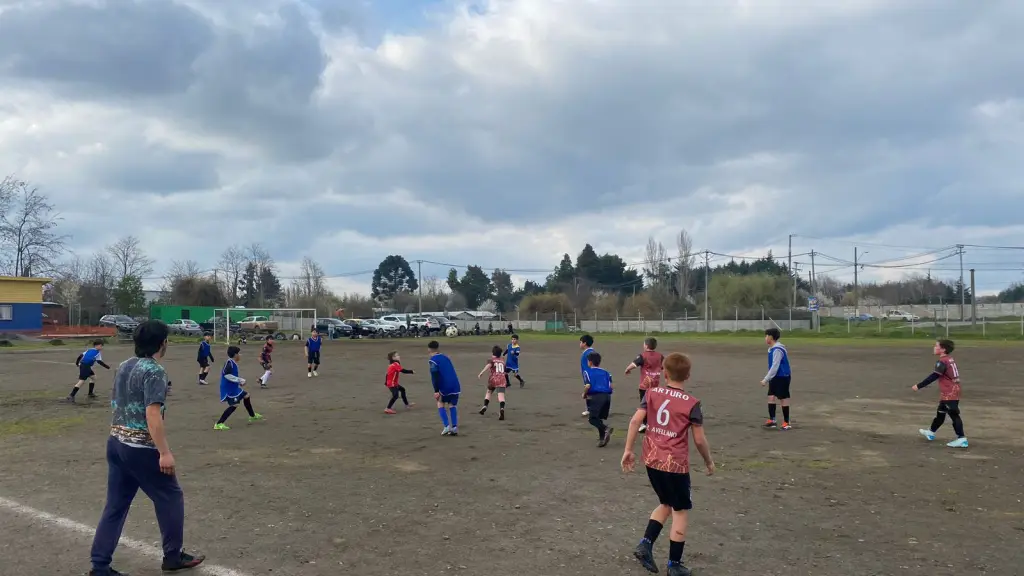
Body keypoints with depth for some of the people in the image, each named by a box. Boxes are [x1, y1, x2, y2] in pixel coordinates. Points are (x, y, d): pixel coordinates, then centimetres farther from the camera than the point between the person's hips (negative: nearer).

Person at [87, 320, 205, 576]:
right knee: (170, 497, 8)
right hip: (141, 448, -8)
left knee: (115, 505, 13)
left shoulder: (123, 366, 11)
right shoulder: (154, 371, -17)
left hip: (116, 443, 8)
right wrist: (165, 452, -22)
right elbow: (152, 415, -24)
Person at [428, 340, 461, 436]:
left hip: (445, 387, -5)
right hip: (455, 386, 5)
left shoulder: (433, 360, -1)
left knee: (440, 404, 15)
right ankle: (454, 428, 6)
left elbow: (435, 376, -11)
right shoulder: (446, 358, 20)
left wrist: (436, 391, -13)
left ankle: (447, 426, 2)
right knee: (452, 405, 17)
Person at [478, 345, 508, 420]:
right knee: (501, 396, -14)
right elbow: (506, 372, 29)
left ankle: (485, 406, 13)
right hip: (502, 379, 1)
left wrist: (481, 372, -24)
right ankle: (502, 408, -39)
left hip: (493, 378, -1)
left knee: (488, 392, 26)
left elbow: (488, 365, -15)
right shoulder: (503, 361, 22)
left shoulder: (491, 360, 9)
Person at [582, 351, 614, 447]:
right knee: (600, 418, 17)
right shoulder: (605, 372, 19)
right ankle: (602, 438, 15)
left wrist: (584, 394, 8)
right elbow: (610, 386, 7)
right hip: (607, 396, 6)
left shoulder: (588, 372, 5)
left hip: (595, 396, -6)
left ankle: (606, 429, -28)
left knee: (593, 419, -4)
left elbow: (588, 385, -9)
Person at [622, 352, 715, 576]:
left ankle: (645, 545, 11)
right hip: (675, 464, -5)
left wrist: (628, 450, -2)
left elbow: (635, 420, -6)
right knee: (681, 511, 10)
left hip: (652, 460, 5)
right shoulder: (691, 403, -9)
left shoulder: (652, 393, 1)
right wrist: (709, 462, 11)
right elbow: (699, 439, -6)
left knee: (666, 504, 24)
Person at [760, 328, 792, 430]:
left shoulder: (777, 350, -22)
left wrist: (765, 379, -21)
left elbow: (775, 367, -24)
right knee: (771, 397, 7)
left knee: (783, 398, 0)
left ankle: (786, 422, 10)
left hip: (782, 377, -9)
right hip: (775, 377, 9)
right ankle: (772, 420, 12)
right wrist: (767, 378, 19)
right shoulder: (772, 349, 9)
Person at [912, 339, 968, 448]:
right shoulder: (950, 359, 10)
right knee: (940, 412, 21)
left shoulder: (942, 361, -18)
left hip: (949, 394, -10)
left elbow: (933, 377, -20)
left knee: (954, 415, -8)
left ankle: (962, 439, -8)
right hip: (953, 392, 10)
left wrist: (919, 386, -17)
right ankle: (931, 432, 36)